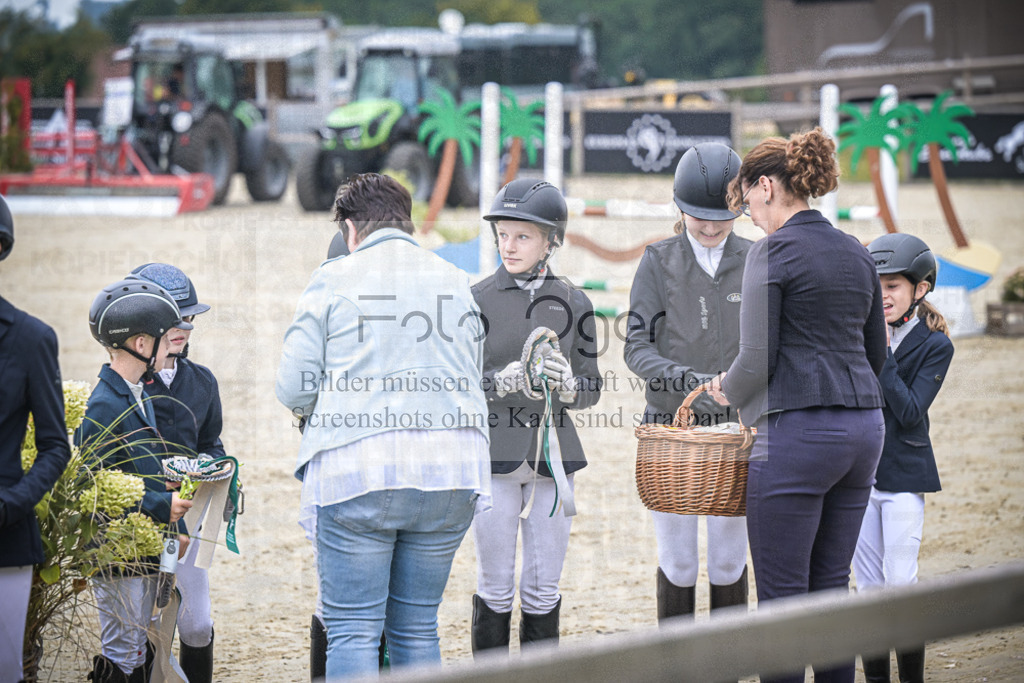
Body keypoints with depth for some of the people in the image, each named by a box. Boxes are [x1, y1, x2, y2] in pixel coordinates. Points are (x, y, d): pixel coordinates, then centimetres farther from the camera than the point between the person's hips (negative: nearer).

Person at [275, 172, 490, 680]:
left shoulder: (333, 280, 1)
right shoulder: (455, 281, 13)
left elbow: (293, 390, -2)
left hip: (356, 471, -4)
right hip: (448, 472, 4)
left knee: (352, 631, -2)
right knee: (417, 628, 11)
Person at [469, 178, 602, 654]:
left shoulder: (573, 304, 6)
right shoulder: (479, 301, 0)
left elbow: (591, 390, 9)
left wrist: (567, 383, -13)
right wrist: (502, 381, -18)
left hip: (552, 455, 2)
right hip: (493, 454, -2)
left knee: (544, 589, 6)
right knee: (496, 586, 1)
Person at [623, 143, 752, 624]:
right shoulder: (659, 262, -2)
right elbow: (637, 348, -7)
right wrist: (686, 378, -24)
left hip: (736, 427, 1)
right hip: (671, 425, -1)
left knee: (729, 562, 4)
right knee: (677, 564, 2)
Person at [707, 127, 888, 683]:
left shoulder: (773, 251, -9)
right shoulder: (857, 255, 14)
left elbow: (758, 358, -12)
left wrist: (729, 391, 7)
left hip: (797, 433, -8)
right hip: (863, 429, 8)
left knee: (782, 594, -2)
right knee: (831, 586, 13)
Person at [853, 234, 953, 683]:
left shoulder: (935, 345, -5)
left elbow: (910, 411, -14)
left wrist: (882, 353, -17)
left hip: (903, 475, -3)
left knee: (901, 583, -6)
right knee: (867, 585, 7)